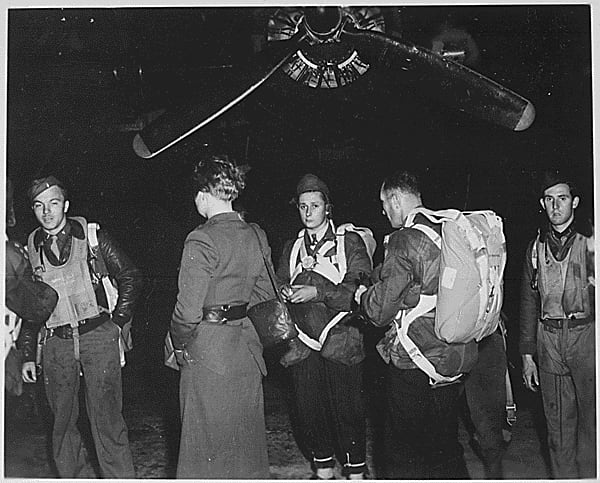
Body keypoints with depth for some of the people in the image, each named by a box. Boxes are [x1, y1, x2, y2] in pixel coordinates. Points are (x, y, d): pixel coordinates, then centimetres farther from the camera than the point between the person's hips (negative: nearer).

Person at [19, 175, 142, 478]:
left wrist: (118, 322, 0)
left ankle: (120, 478, 4)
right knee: (62, 419, 10)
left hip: (98, 336, -3)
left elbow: (130, 277, 6)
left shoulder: (91, 235, 1)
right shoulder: (30, 248, 8)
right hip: (55, 343, 3)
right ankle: (68, 476, 26)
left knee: (105, 417, -5)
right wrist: (28, 356, 11)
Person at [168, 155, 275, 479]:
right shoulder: (256, 236, 3)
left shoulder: (202, 240, -17)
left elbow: (189, 309, -18)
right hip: (247, 348, 6)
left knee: (208, 440, 6)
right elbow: (266, 294, 10)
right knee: (246, 433, 18)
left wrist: (178, 344, -2)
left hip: (208, 352, -6)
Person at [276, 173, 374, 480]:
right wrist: (284, 292, -7)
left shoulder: (350, 241, 1)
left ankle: (355, 471, 15)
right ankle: (323, 469, 24)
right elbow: (278, 285, 17)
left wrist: (317, 292, -18)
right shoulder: (292, 248, 16)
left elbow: (360, 287, -9)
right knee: (308, 407, 7)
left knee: (346, 408, -1)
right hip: (304, 342, 4)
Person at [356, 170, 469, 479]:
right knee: (446, 450, 19)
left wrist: (362, 296, 5)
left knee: (407, 456, 6)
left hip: (411, 363, -7)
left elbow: (381, 310, -17)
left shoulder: (403, 239, -16)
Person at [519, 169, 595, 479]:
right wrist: (527, 354, 10)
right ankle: (563, 476, 21)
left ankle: (589, 475, 15)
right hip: (548, 339, 3)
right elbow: (529, 302, 13)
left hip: (587, 336, -3)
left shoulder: (590, 242, 0)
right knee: (558, 423, 9)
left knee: (591, 420, 1)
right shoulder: (536, 248, 11)